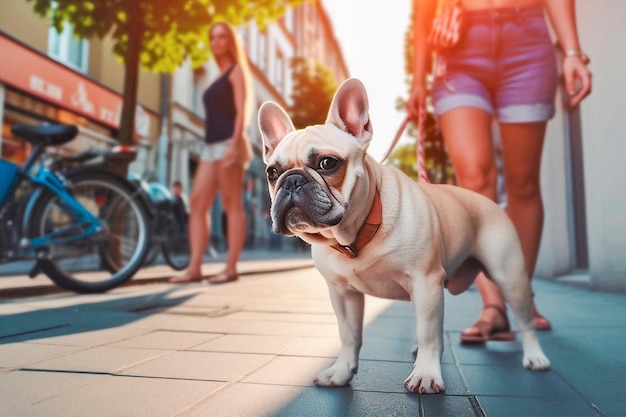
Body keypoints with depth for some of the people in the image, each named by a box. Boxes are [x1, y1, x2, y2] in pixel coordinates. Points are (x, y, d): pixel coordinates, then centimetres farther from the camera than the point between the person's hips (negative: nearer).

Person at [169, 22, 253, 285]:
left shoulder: (237, 71, 4)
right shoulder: (219, 79, 27)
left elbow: (242, 110, -9)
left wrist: (234, 143, -22)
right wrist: (215, 146, 19)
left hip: (229, 143, -8)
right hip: (212, 145, 8)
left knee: (232, 205, -8)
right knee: (197, 202, -1)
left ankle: (230, 268, -6)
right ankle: (194, 268, -2)